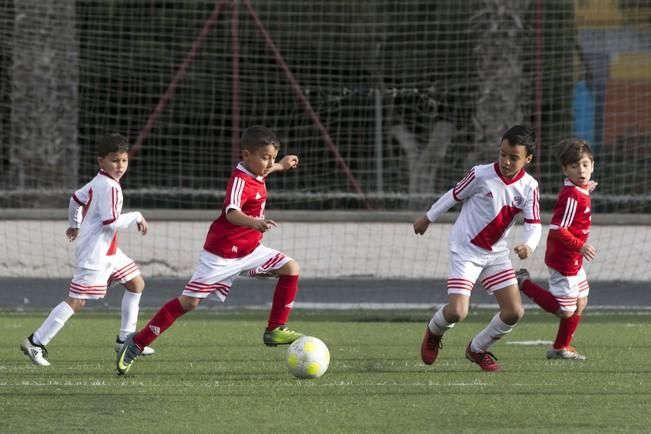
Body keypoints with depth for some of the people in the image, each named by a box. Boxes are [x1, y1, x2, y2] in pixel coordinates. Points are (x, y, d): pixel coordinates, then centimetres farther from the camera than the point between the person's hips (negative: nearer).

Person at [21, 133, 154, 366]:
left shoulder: (98, 182, 10)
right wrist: (136, 217, -15)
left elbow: (76, 199, 24)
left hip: (108, 251, 11)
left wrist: (75, 225, 38)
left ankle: (125, 339, 21)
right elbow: (111, 222, -27)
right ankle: (36, 342, -9)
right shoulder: (110, 187, -20)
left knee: (136, 284, 17)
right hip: (95, 253, -11)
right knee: (77, 299, -11)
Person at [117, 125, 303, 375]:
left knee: (291, 268, -3)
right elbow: (232, 212, -45)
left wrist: (281, 166, 45)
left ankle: (275, 330, 3)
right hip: (222, 253, -9)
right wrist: (254, 222, -63)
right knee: (190, 301, -10)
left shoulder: (255, 175, 5)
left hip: (249, 250, 9)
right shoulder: (240, 181, -23)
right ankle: (136, 344, -3)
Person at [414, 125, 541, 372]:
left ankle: (478, 349, 21)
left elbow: (534, 224, -9)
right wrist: (427, 219, 13)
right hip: (466, 250, -4)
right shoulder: (481, 175, -16)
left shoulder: (529, 187, -6)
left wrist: (528, 245, -32)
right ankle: (433, 332, 20)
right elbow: (454, 195, 0)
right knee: (457, 312, -18)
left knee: (514, 312, -5)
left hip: (496, 254, 4)